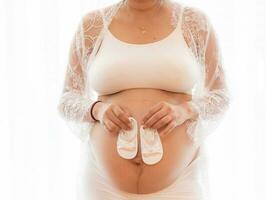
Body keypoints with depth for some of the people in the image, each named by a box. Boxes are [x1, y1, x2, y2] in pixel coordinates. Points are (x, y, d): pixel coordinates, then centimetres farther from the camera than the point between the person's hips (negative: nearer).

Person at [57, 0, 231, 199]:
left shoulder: (195, 22, 1)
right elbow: (68, 101, 7)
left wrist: (183, 111, -16)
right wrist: (98, 110, -15)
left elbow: (220, 97, 6)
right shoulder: (92, 25, 2)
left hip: (178, 183, -1)